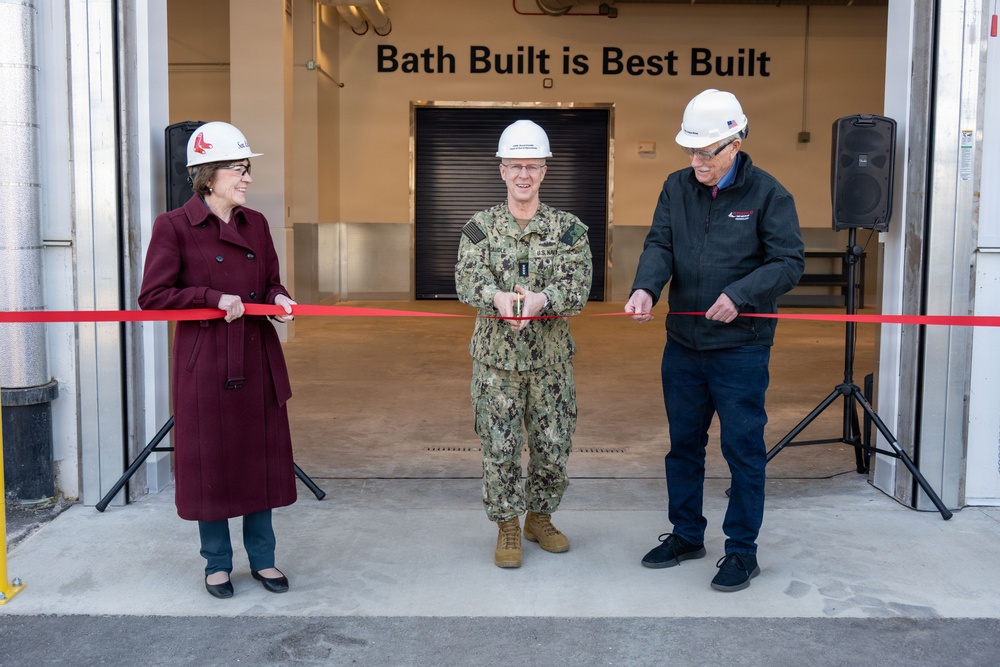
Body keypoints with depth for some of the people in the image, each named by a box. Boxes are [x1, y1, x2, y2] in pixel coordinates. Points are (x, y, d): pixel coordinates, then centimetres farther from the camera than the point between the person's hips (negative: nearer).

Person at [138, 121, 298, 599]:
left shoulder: (256, 224, 8)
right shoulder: (173, 227, -6)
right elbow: (152, 296, -8)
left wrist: (279, 300, -6)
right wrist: (214, 298, -16)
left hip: (258, 358, 5)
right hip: (205, 362, -4)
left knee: (262, 458, 9)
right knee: (210, 461, 4)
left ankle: (262, 558, 24)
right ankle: (217, 563, 22)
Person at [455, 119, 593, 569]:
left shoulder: (569, 229, 1)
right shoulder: (480, 227, 1)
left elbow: (578, 287, -11)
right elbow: (467, 280, -14)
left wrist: (542, 299, -33)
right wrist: (498, 296, -36)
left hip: (551, 358, 1)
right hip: (496, 357, -1)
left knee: (553, 446, 9)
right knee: (499, 448, 4)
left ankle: (539, 518, 33)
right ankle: (508, 529, 23)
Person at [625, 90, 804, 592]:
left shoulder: (767, 193, -7)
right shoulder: (677, 187, 6)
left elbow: (789, 263, -10)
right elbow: (659, 245, -2)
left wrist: (740, 295, -24)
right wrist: (645, 288, -22)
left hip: (740, 348, -5)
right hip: (683, 344, 5)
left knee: (743, 449, 4)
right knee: (683, 444, 16)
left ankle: (742, 550, 19)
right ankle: (686, 535, 33)